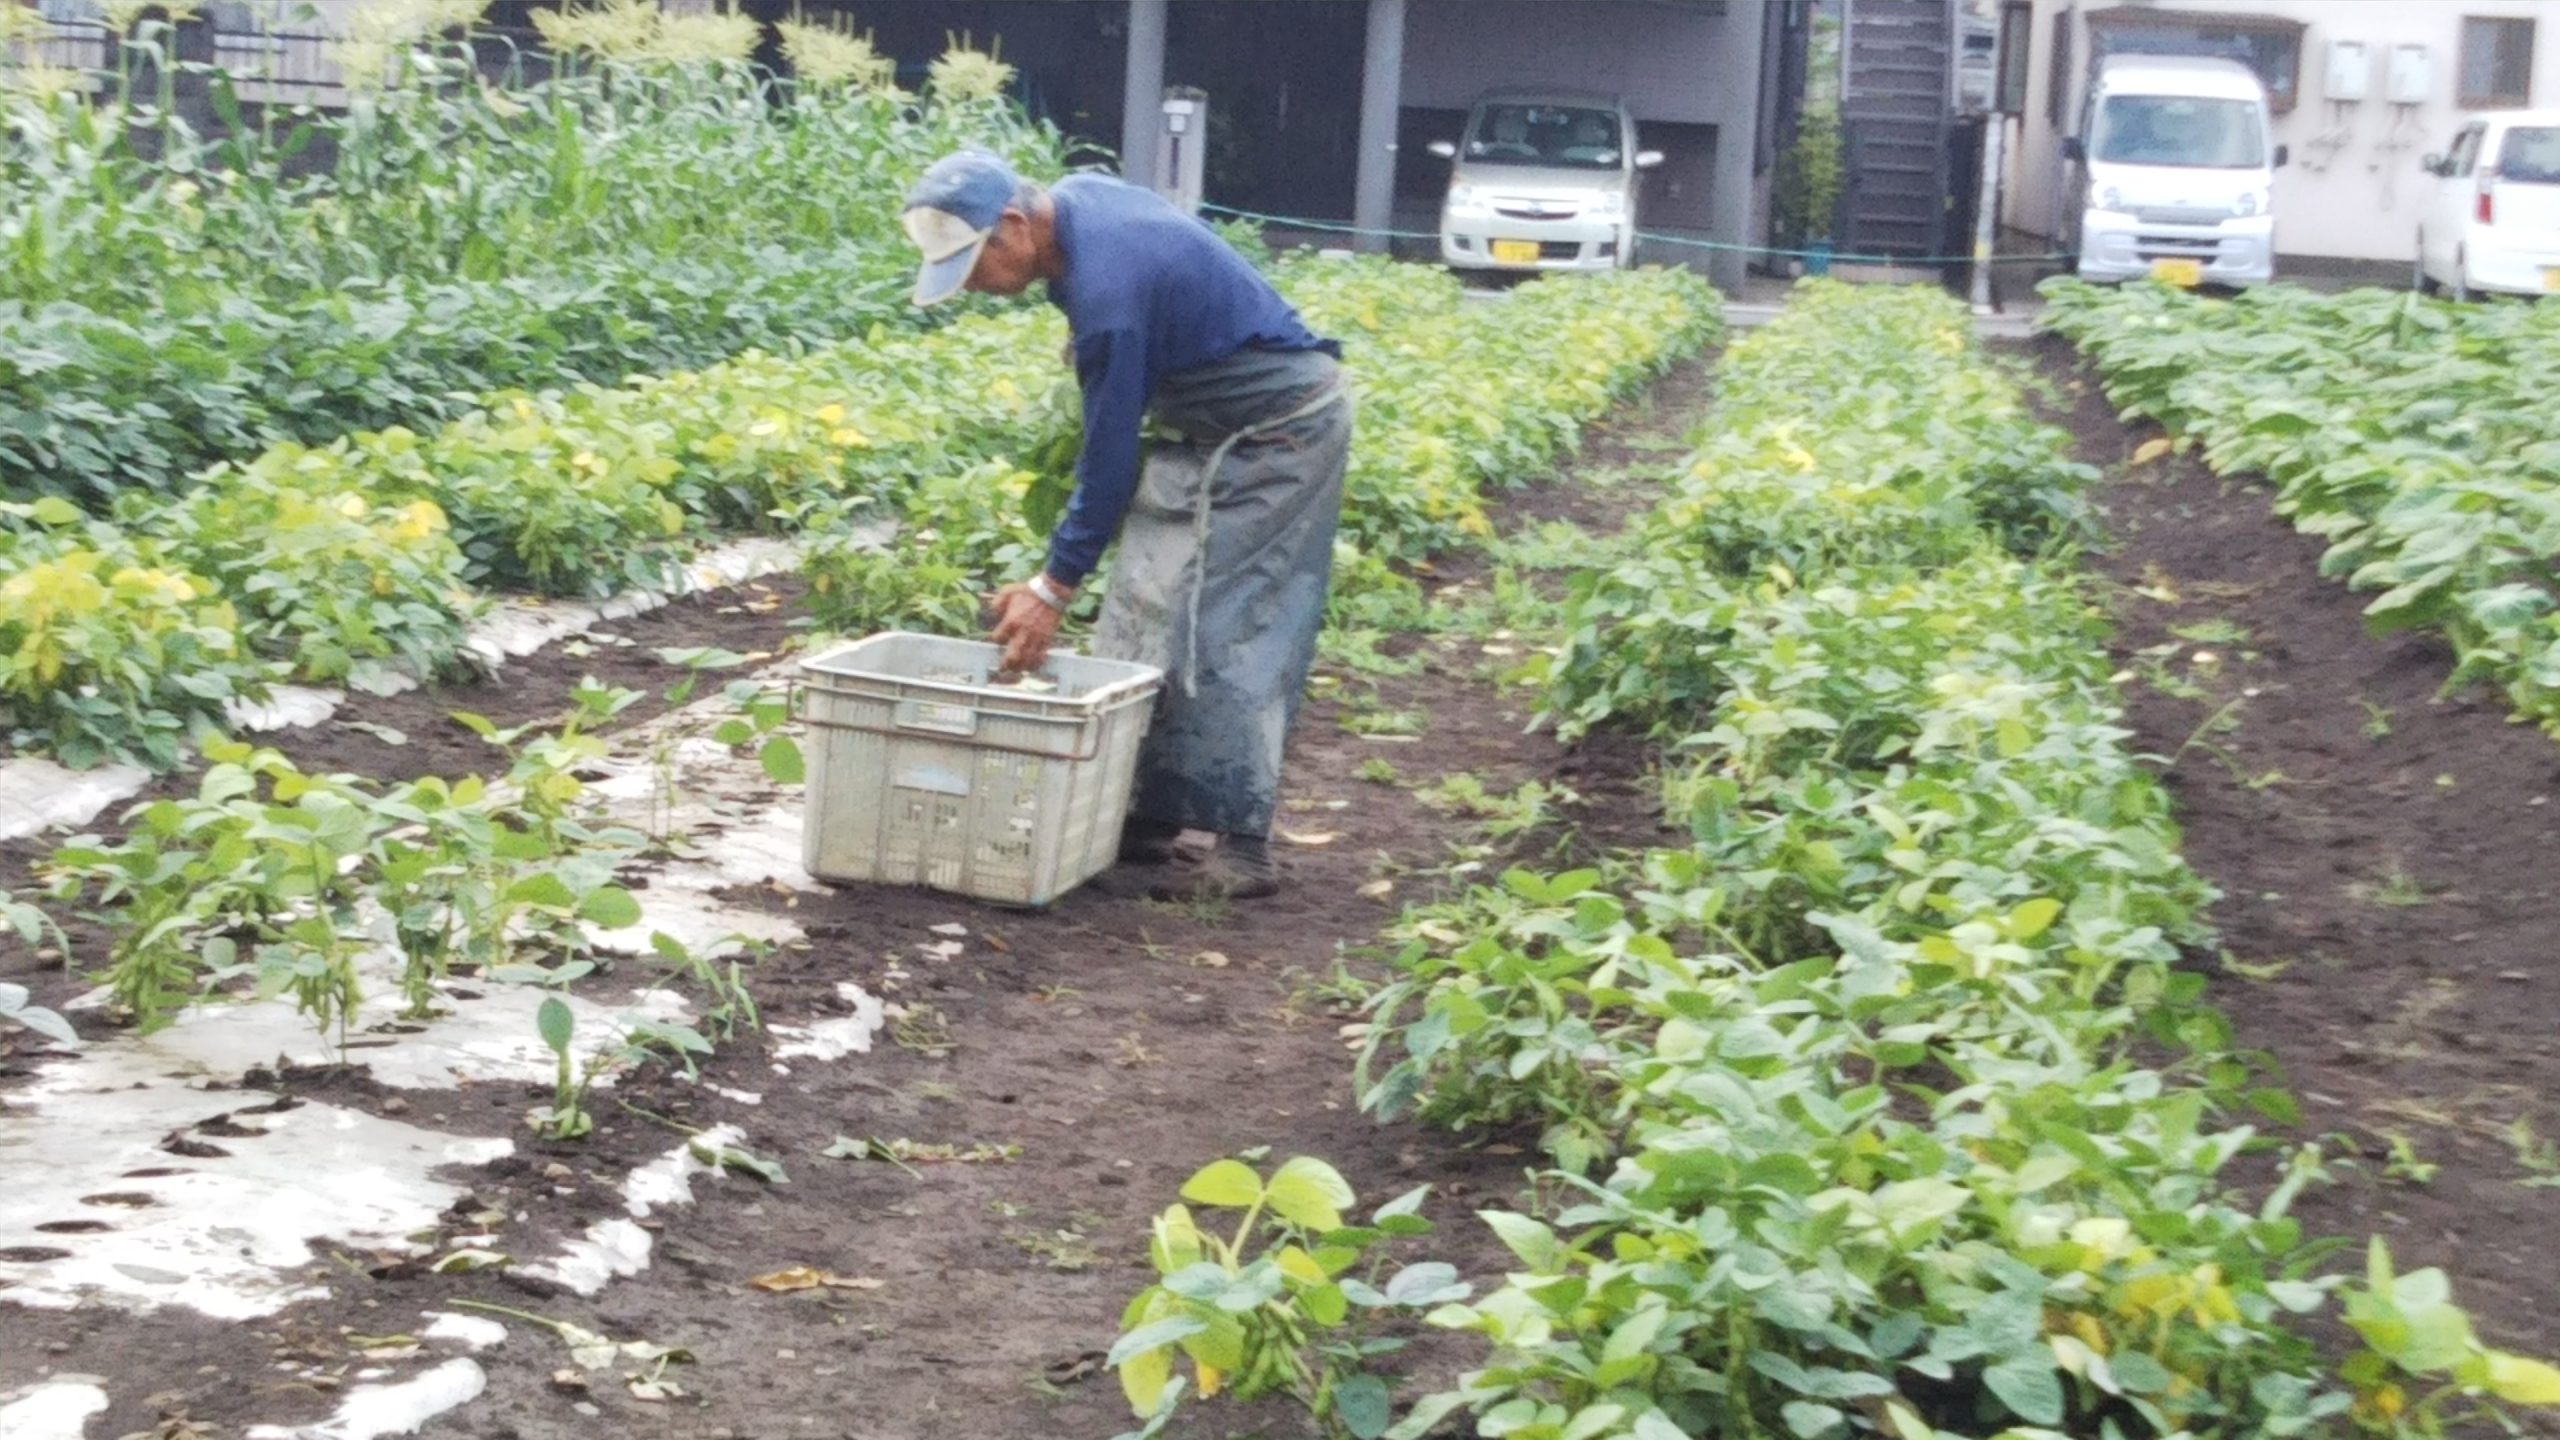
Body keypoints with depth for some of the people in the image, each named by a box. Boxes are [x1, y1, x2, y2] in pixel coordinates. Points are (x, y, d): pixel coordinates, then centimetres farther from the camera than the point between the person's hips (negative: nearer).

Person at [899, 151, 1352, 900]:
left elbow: (1111, 456, -24)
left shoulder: (1107, 289, -30)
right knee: (1144, 622, 6)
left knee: (1218, 632, -13)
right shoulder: (1076, 196, -2)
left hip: (1274, 433, -10)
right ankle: (1150, 818, 8)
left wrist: (1054, 588, -18)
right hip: (1221, 424, 10)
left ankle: (1242, 846, -12)